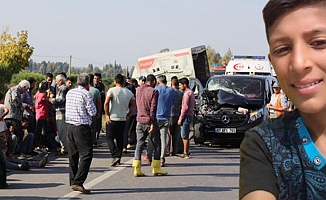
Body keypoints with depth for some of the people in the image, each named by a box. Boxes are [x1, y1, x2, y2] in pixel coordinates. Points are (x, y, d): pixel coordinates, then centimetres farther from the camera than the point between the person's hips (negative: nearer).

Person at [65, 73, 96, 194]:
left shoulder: (69, 93, 11)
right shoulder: (86, 94, -10)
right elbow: (92, 112, -9)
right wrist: (92, 104, 8)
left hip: (70, 126, 8)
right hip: (82, 128, -8)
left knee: (73, 155, 13)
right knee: (86, 155, -6)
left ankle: (72, 182, 17)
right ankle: (77, 182, -14)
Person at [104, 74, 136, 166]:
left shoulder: (112, 90, -8)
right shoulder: (129, 93, 7)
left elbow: (106, 103, -16)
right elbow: (134, 106, 10)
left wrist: (107, 115, -7)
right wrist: (128, 116, 14)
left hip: (112, 118, -4)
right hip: (123, 119, 4)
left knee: (110, 138, 2)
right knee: (120, 139, 13)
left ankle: (115, 156, -15)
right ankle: (118, 159, 17)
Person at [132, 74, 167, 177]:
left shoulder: (138, 90, 7)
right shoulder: (153, 91, -11)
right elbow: (153, 109, -16)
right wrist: (153, 123, -16)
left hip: (140, 121, 5)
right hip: (149, 121, -5)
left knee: (139, 145, 6)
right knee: (156, 145, 7)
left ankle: (137, 169, -1)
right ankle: (156, 168, 7)